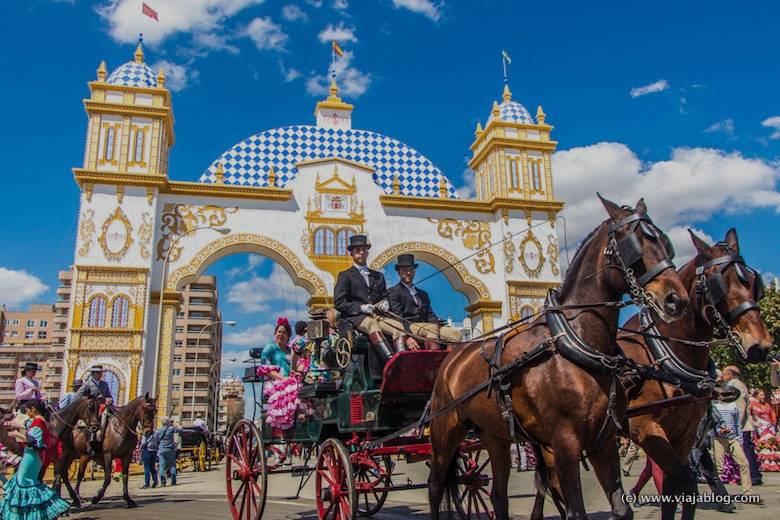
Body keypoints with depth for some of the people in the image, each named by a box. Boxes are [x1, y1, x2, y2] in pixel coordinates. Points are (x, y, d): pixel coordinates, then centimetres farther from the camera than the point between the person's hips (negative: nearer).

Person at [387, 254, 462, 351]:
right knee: (432, 327, -34)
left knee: (455, 332, -17)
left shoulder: (423, 294, 30)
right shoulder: (393, 292, 8)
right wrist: (408, 336, -22)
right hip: (407, 330, -6)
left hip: (425, 328, 6)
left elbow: (430, 315, 20)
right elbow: (397, 317, -6)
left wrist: (437, 323, -5)